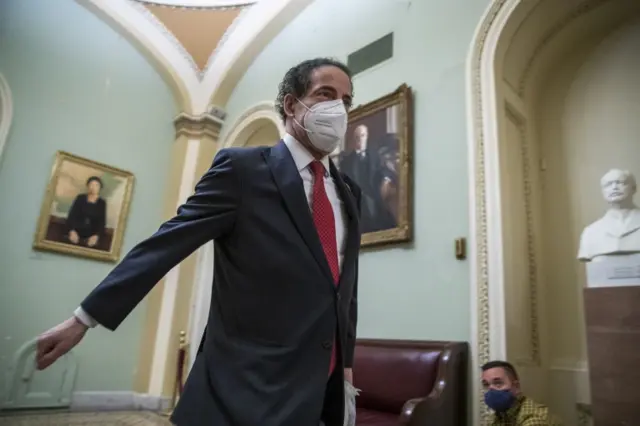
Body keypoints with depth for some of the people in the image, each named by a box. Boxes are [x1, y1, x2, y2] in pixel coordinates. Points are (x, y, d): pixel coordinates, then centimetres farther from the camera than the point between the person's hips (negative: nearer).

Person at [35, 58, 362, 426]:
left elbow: (346, 283, 14)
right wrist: (85, 317, -8)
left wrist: (346, 361, 15)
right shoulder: (242, 167, -7)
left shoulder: (348, 191, 11)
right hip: (246, 381, -6)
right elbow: (168, 242, -9)